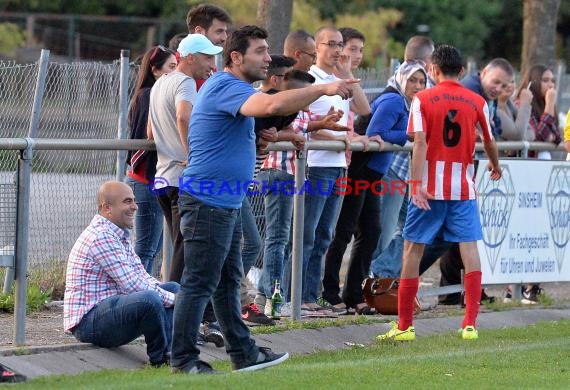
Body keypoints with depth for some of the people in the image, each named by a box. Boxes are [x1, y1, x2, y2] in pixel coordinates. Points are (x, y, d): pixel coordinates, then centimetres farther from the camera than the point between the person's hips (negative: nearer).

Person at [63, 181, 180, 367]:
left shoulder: (120, 236, 17)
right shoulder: (100, 237, -17)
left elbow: (142, 277, 16)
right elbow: (133, 285, -21)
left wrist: (174, 295, -1)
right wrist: (174, 299, -14)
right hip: (89, 322, -11)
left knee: (173, 288, 13)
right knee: (149, 299, -35)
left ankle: (169, 353, -6)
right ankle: (159, 359, -12)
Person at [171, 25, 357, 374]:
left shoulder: (233, 88, 18)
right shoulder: (226, 87, -18)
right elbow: (272, 105, -35)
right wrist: (324, 89, -32)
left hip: (227, 202, 11)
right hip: (208, 201, -11)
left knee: (228, 282, 15)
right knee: (200, 283, -6)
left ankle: (243, 352, 21)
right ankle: (183, 359, -2)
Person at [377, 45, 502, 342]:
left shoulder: (422, 99, -2)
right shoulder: (477, 102, 5)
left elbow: (420, 142, -12)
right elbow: (489, 142, 14)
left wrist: (417, 184, -18)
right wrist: (495, 166, 35)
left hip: (430, 187, -1)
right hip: (463, 188, 2)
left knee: (413, 249, 6)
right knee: (469, 248, 2)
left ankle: (404, 325, 7)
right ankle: (470, 324, -6)